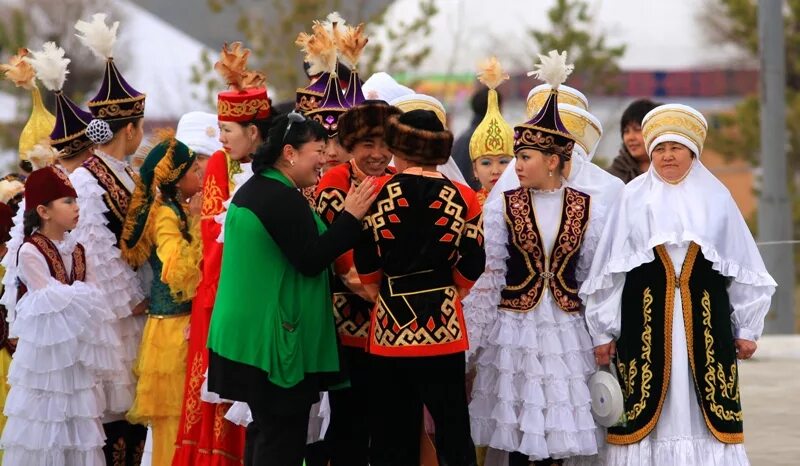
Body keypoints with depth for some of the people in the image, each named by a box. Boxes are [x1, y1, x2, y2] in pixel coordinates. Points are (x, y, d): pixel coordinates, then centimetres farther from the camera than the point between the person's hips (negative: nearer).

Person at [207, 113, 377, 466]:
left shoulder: (254, 189, 14)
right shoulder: (284, 199, -18)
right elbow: (311, 260, -20)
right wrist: (350, 217, -16)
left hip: (247, 330, 10)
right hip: (277, 335, -10)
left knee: (266, 426, 15)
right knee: (284, 435, -5)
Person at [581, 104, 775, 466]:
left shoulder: (716, 198, 7)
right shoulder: (633, 199, 4)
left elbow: (743, 271, 10)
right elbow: (609, 271, 4)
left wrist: (747, 328, 9)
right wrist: (603, 331, 2)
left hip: (705, 317, 1)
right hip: (645, 319, -1)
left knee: (706, 408, -2)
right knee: (645, 411, -2)